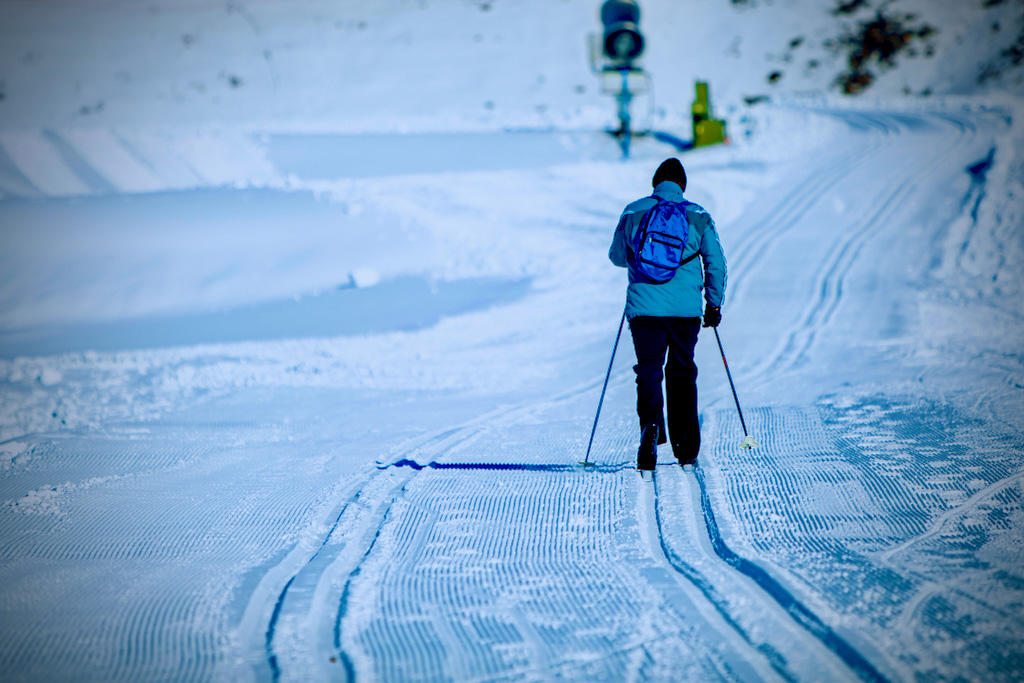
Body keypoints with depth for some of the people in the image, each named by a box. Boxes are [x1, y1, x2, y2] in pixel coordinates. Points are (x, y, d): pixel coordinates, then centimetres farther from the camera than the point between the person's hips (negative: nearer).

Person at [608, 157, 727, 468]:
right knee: (682, 372, 14)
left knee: (649, 369, -2)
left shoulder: (632, 213, 5)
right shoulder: (698, 216, 4)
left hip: (643, 307, -1)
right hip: (686, 308, 1)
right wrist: (714, 303, 12)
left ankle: (651, 425, -31)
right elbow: (716, 262, 3)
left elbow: (617, 256, 18)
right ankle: (686, 447, 19)